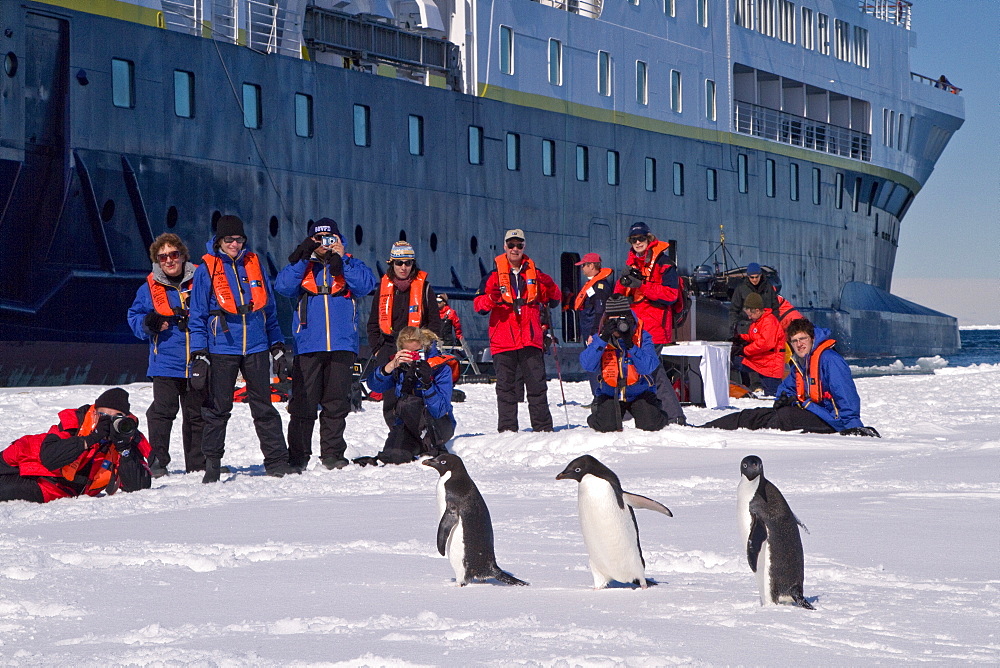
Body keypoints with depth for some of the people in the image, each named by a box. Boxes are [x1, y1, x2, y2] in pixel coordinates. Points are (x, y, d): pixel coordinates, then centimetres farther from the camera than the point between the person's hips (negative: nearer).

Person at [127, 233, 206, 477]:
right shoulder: (149, 287, 6)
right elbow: (134, 317, 13)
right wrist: (148, 323, -10)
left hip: (196, 362, 1)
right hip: (165, 363, -1)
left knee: (196, 414, 9)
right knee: (162, 412, -10)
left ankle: (197, 464, 18)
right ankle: (157, 461, -5)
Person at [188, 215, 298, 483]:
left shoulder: (254, 264, 10)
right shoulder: (207, 270, 0)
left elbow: (269, 309, 16)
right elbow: (197, 317, 1)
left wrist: (277, 347, 13)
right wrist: (199, 356, -6)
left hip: (256, 348, 2)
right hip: (221, 349, -2)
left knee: (264, 407, 4)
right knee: (217, 409, 1)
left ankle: (277, 461, 6)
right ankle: (212, 465, 9)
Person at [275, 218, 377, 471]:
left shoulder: (350, 265, 14)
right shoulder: (303, 267, 15)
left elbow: (365, 285, -6)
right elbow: (283, 286, -3)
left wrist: (342, 259, -11)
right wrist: (302, 258, -10)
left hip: (342, 346, 0)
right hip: (308, 346, 0)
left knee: (337, 403, 2)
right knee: (303, 404, -3)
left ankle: (332, 454, 10)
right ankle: (297, 457, 2)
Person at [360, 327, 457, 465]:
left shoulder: (441, 368, -12)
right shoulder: (401, 365, 0)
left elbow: (440, 411, -21)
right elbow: (376, 385, -15)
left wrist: (427, 382, -35)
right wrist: (391, 365, -30)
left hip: (439, 425, -4)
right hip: (407, 425, 4)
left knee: (405, 403, -31)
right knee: (393, 456, -27)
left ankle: (434, 449, -16)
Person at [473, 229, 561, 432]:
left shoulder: (534, 274, 12)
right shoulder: (495, 275, 6)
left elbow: (554, 300, 16)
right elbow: (478, 305, 0)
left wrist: (550, 288, -6)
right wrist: (491, 298, -22)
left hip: (530, 339, 1)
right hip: (503, 341, -1)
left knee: (537, 385, 0)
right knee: (505, 386, -1)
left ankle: (543, 427, 6)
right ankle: (507, 428, 3)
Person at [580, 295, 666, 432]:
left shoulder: (643, 337, -9)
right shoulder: (599, 339, -6)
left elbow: (648, 368, -22)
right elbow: (587, 365, -23)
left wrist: (631, 346, -33)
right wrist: (603, 339, -31)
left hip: (640, 393, 0)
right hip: (609, 394, 0)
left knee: (651, 424, -17)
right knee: (606, 425, -21)